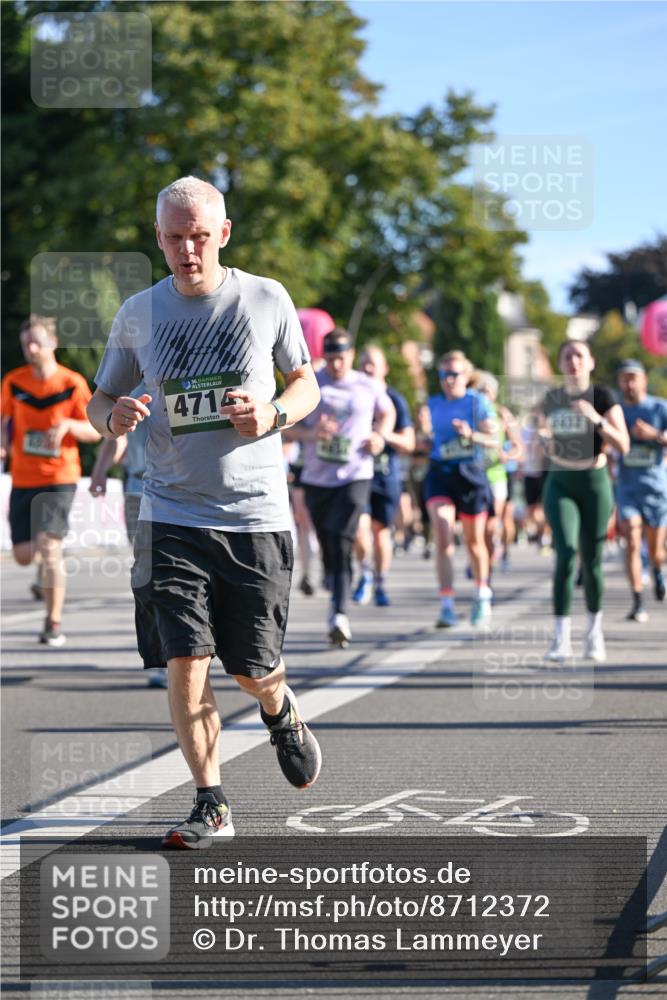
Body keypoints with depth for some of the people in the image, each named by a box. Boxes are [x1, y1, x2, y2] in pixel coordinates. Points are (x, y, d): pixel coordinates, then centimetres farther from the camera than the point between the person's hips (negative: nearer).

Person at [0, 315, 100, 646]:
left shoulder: (72, 383, -6)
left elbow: (95, 432, -1)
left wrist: (68, 425, -20)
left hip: (60, 478, -4)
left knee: (49, 546, -17)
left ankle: (54, 624, -6)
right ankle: (52, 560, 41)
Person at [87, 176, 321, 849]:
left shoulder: (267, 300, 1)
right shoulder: (138, 313, 4)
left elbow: (306, 384, 12)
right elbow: (100, 398, 14)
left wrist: (273, 413, -11)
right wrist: (112, 417, -10)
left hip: (255, 514, -1)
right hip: (171, 514, 1)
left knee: (253, 670, 2)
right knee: (184, 663, -9)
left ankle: (281, 715, 38)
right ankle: (211, 805, 3)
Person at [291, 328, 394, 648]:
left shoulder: (368, 387, 5)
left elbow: (387, 412, 24)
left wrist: (380, 436, 5)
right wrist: (311, 433, -15)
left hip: (355, 476, -2)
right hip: (316, 478, 2)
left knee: (342, 543, -18)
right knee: (327, 547, 9)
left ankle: (339, 615, -26)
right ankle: (337, 601, 31)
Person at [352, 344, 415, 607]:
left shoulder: (395, 400, 2)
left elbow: (408, 444, 0)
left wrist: (385, 435, -17)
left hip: (386, 474, 0)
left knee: (380, 532, 7)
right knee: (359, 527, -17)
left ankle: (380, 585, 23)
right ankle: (365, 574, 7)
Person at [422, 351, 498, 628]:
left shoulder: (477, 402, -3)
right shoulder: (433, 404, 9)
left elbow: (494, 439, -10)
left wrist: (472, 435, -26)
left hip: (470, 474, -2)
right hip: (439, 473, 2)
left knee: (474, 541, 11)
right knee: (443, 539, -15)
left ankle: (482, 594, 36)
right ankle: (447, 606, -17)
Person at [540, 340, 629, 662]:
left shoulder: (603, 396, -4)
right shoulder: (551, 399, 7)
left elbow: (623, 445, -13)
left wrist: (597, 419, -24)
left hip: (594, 482, -1)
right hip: (560, 484, 1)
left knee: (592, 560, 5)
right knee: (566, 552, -16)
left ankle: (594, 629, 28)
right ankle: (561, 637, -16)